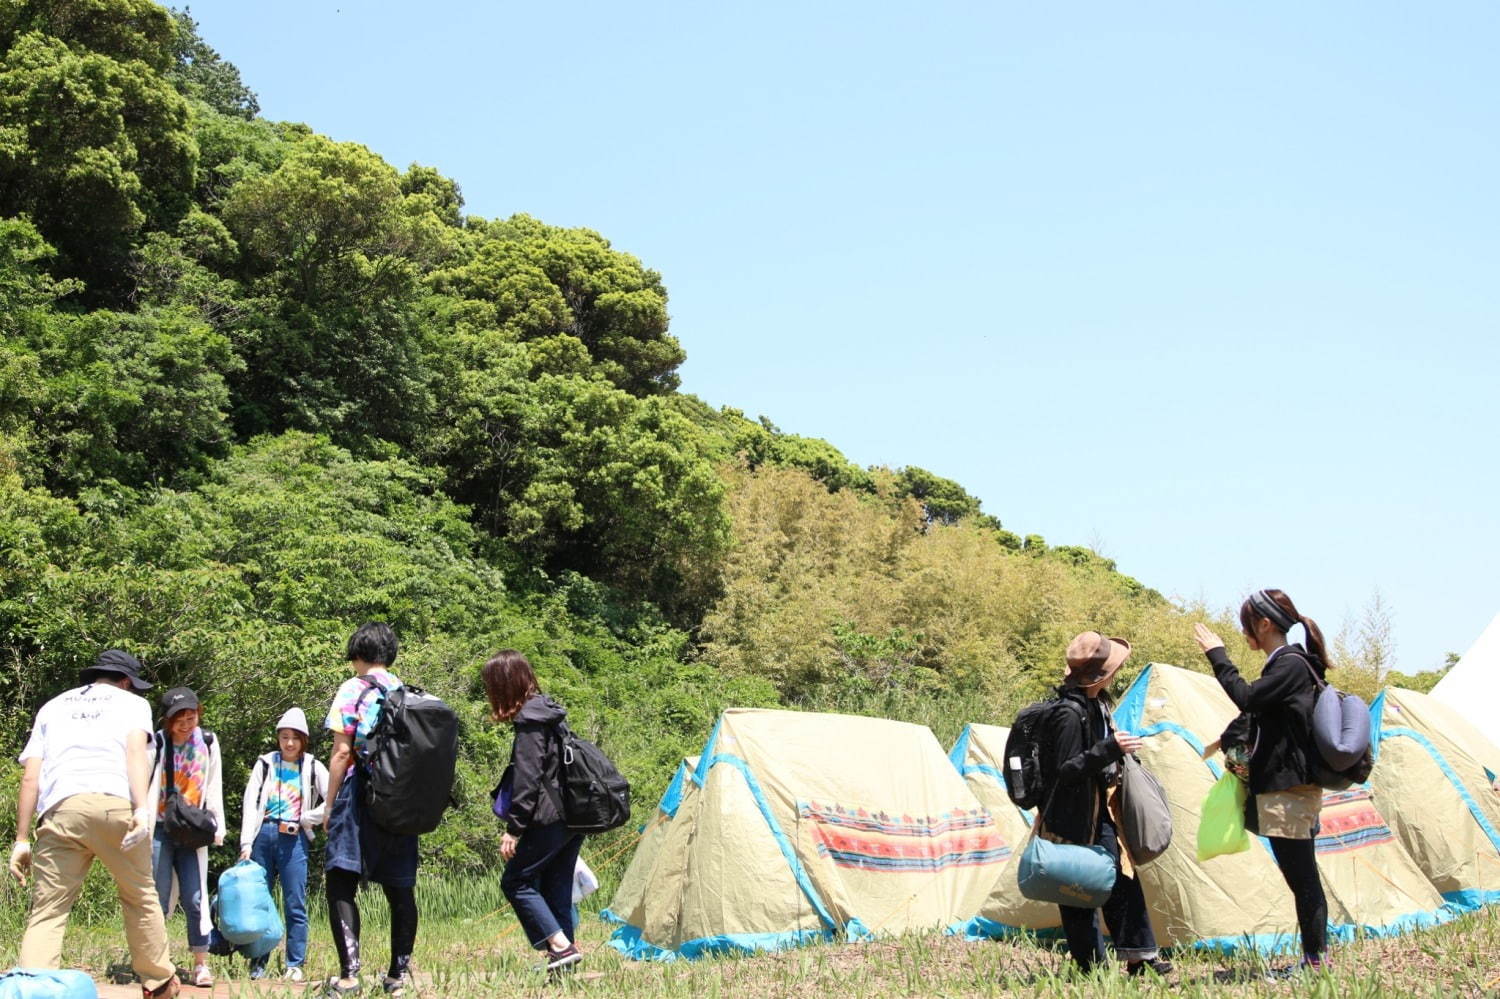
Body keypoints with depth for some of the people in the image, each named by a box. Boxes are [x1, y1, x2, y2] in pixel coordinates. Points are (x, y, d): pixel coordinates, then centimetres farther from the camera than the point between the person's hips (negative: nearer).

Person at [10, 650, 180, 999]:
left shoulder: (52, 706, 31)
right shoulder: (132, 702, 22)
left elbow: (30, 777, 20)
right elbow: (136, 751, 1)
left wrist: (22, 839, 18)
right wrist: (142, 809, -11)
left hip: (59, 811, 2)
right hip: (115, 805, -2)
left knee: (47, 911, -1)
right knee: (140, 897, 14)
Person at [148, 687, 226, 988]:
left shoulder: (208, 743, 5)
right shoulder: (156, 744, -7)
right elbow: (147, 788, -12)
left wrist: (218, 827, 7)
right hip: (159, 830, -2)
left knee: (195, 898, -2)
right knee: (158, 897, -3)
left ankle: (201, 964, 3)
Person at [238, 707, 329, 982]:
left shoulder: (313, 767, 6)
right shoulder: (265, 764, 8)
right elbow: (250, 802, 2)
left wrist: (308, 819, -3)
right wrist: (246, 842, -6)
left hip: (294, 839, -1)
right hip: (263, 835, 2)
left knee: (295, 904, -2)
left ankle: (295, 965, 3)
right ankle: (258, 963, 13)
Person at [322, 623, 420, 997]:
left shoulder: (353, 689, -2)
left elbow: (342, 751, -8)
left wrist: (330, 805, -2)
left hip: (360, 798, -5)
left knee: (341, 885, -5)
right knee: (400, 889, 10)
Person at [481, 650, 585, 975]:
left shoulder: (529, 722, -14)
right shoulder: (547, 711, 15)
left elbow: (527, 778, -19)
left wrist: (513, 828, -16)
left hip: (549, 819, -9)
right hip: (574, 816, 9)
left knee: (516, 881, 0)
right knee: (556, 887, 13)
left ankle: (560, 946, -7)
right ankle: (564, 950, 13)